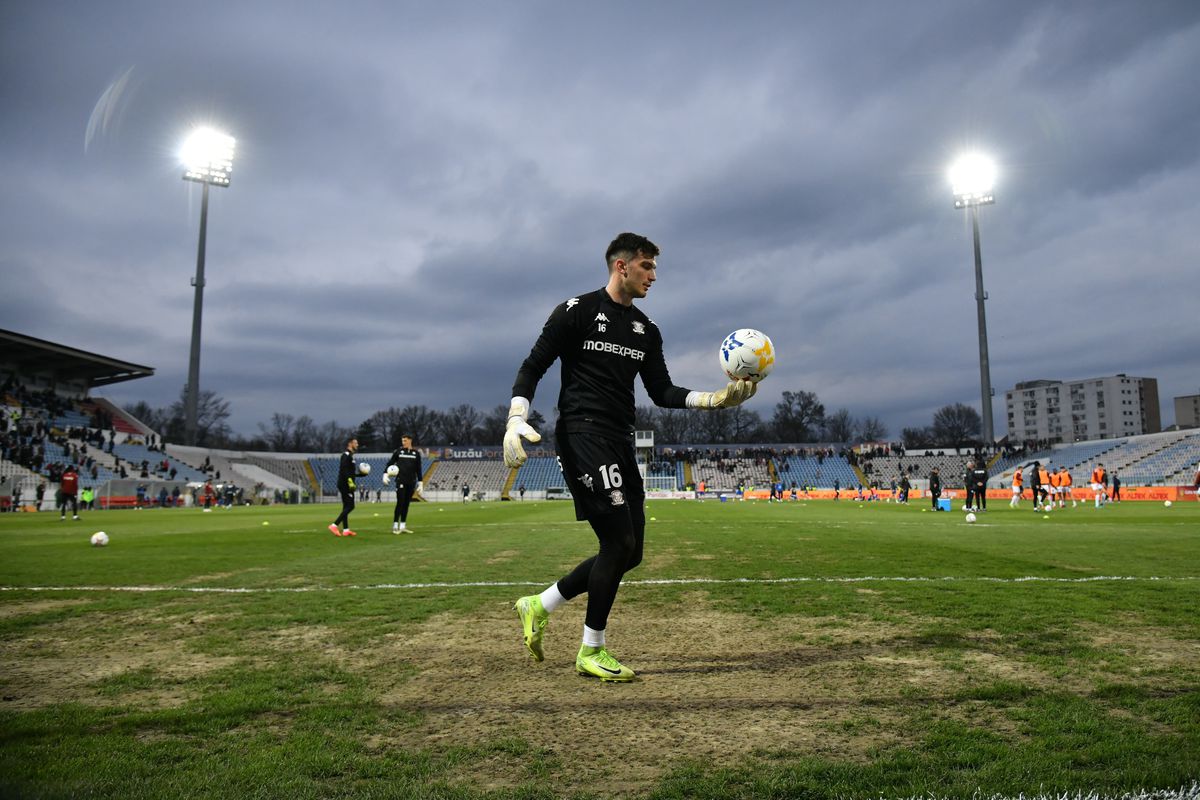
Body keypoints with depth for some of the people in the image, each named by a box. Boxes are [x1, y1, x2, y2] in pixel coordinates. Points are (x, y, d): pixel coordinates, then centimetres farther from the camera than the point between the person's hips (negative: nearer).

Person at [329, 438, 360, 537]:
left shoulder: (350, 456, 19)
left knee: (346, 506, 10)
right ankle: (334, 525, -12)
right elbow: (344, 470, -23)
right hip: (345, 484, -10)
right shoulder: (346, 455, -11)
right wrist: (350, 482, -28)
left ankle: (345, 530, 12)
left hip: (344, 485, 10)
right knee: (350, 506, -10)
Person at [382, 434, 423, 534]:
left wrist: (420, 482, 9)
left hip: (411, 482, 3)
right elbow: (390, 463, 5)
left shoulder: (416, 454, 10)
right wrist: (385, 474, -8)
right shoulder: (398, 451, 5)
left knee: (406, 504, 6)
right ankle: (395, 526, -2)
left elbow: (418, 469, 13)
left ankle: (402, 526, 12)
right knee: (400, 503, -8)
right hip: (400, 481, -3)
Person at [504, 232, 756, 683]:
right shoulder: (577, 312, -3)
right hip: (582, 434, -8)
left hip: (621, 442, 8)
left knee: (629, 552, 7)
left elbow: (662, 392, 14)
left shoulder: (646, 330, 16)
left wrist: (716, 399, 1)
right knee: (618, 543, -11)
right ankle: (591, 652, 8)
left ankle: (538, 606, 23)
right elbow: (532, 368, -3)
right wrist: (516, 421, -18)